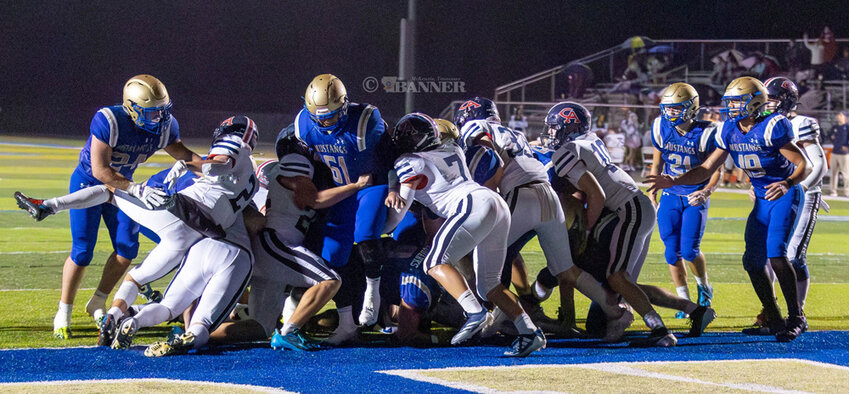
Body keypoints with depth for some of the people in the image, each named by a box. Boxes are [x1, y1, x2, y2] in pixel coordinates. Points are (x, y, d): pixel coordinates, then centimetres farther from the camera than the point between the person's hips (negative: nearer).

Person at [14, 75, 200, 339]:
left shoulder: (165, 126, -17)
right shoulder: (108, 121, -34)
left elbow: (183, 155, -1)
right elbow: (101, 171, -35)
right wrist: (137, 190, -41)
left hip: (121, 184, 5)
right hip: (88, 182, -5)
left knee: (127, 248, -4)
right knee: (82, 252, -8)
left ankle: (97, 304, 15)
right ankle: (63, 313, 8)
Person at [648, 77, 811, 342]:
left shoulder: (771, 128, -21)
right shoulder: (729, 131, 0)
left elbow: (803, 165, -19)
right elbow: (706, 170, 5)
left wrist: (787, 184, -38)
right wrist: (673, 182, -8)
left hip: (785, 196, -8)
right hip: (762, 200, 8)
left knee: (776, 254, -21)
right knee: (753, 261, 1)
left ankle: (796, 317, -7)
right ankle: (773, 320, 15)